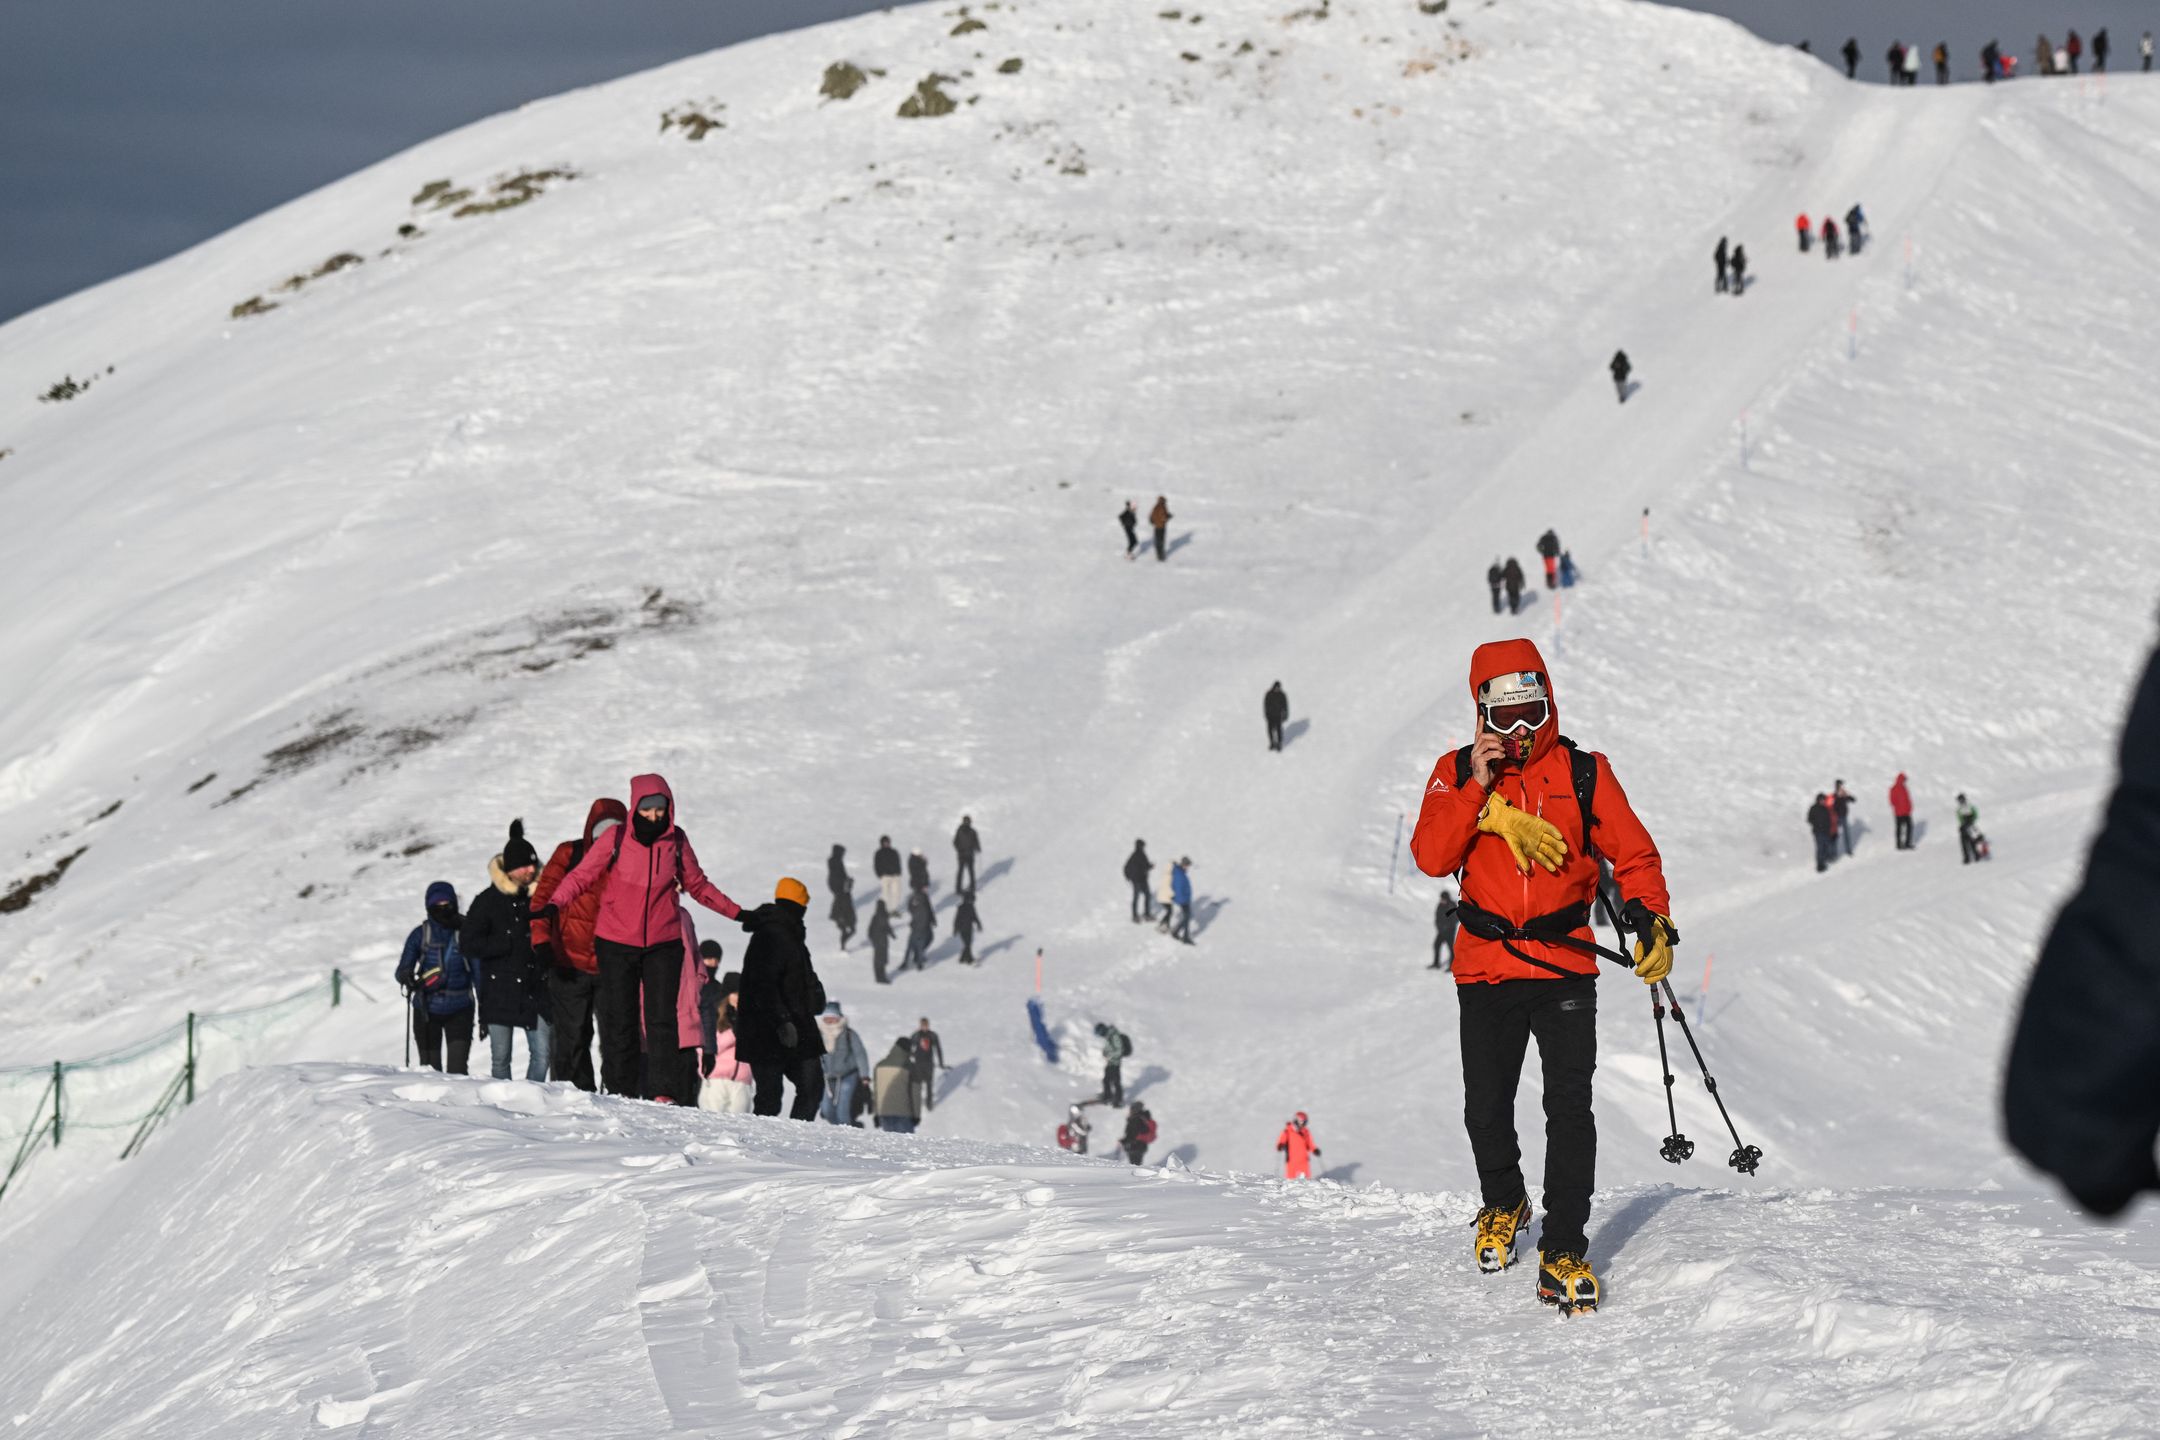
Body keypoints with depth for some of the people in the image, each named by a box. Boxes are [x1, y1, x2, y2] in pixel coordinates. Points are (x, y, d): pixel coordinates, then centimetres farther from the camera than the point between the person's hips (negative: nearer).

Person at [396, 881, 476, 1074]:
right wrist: (407, 978, -24)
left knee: (458, 1067, -11)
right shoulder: (421, 934, 1)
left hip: (459, 1010, -1)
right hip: (427, 1010, 1)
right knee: (430, 1067, 3)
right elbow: (403, 969, 1)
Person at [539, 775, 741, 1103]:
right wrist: (555, 904, -23)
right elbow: (583, 874, -8)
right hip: (616, 943, -1)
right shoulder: (617, 838, -7)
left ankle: (663, 1091, -6)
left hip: (663, 944, 1)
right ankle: (620, 1093, 11)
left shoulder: (676, 840, 2)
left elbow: (697, 885, 14)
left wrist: (737, 913, 14)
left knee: (662, 1018, -6)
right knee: (619, 1021, 3)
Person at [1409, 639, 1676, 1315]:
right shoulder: (1457, 773, 5)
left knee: (1570, 1107, -12)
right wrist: (1476, 787, -16)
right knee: (1486, 1111, 6)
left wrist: (1653, 921, -12)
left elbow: (1633, 853, 4)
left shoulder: (1584, 774, 3)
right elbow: (1431, 856, -8)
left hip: (1566, 966, -1)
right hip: (1487, 968, 1)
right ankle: (1503, 1203, 37)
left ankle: (1564, 1254, -9)